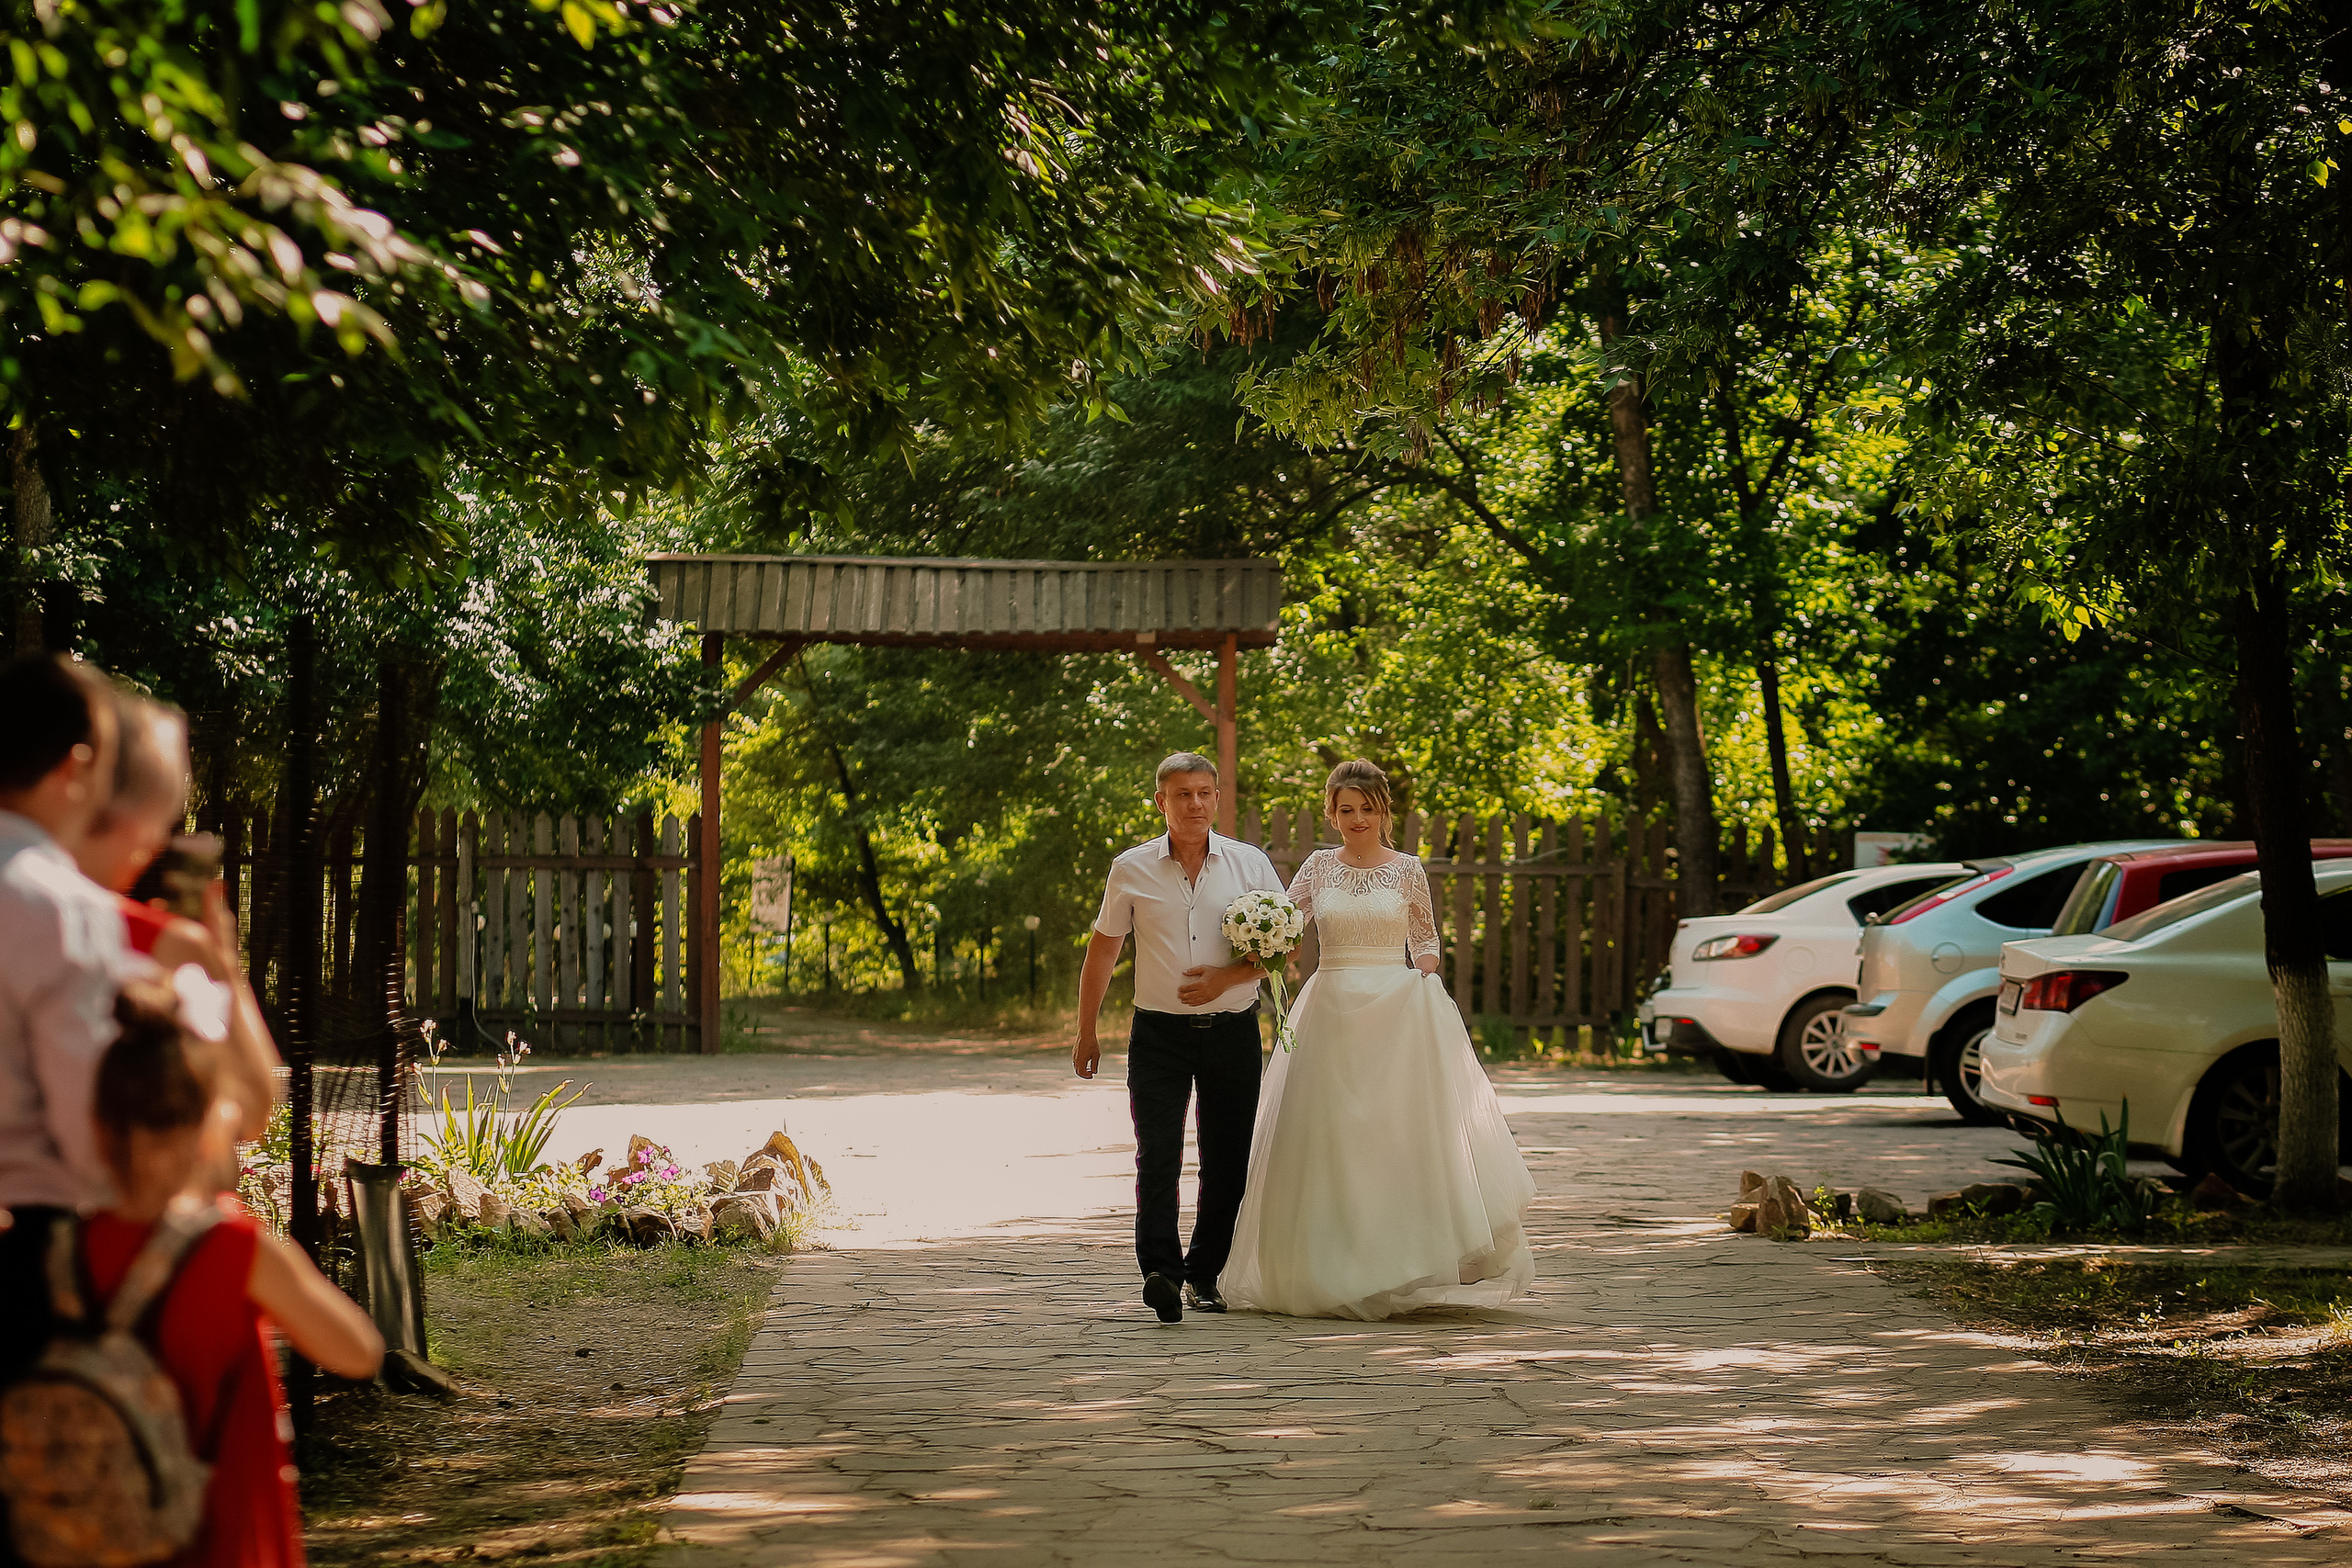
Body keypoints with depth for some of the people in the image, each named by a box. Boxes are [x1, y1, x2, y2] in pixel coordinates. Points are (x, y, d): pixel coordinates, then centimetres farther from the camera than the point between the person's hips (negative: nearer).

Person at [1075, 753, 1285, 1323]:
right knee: (1157, 1153, -14)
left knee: (1227, 1159, 6)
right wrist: (1086, 1032, 8)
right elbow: (1102, 951, 9)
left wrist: (1228, 978, -12)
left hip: (1232, 1033, 1)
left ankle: (1204, 1274, 21)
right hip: (1160, 1034, -1)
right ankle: (1161, 1273, -23)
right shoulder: (1131, 870, 2)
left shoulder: (1250, 865, 2)